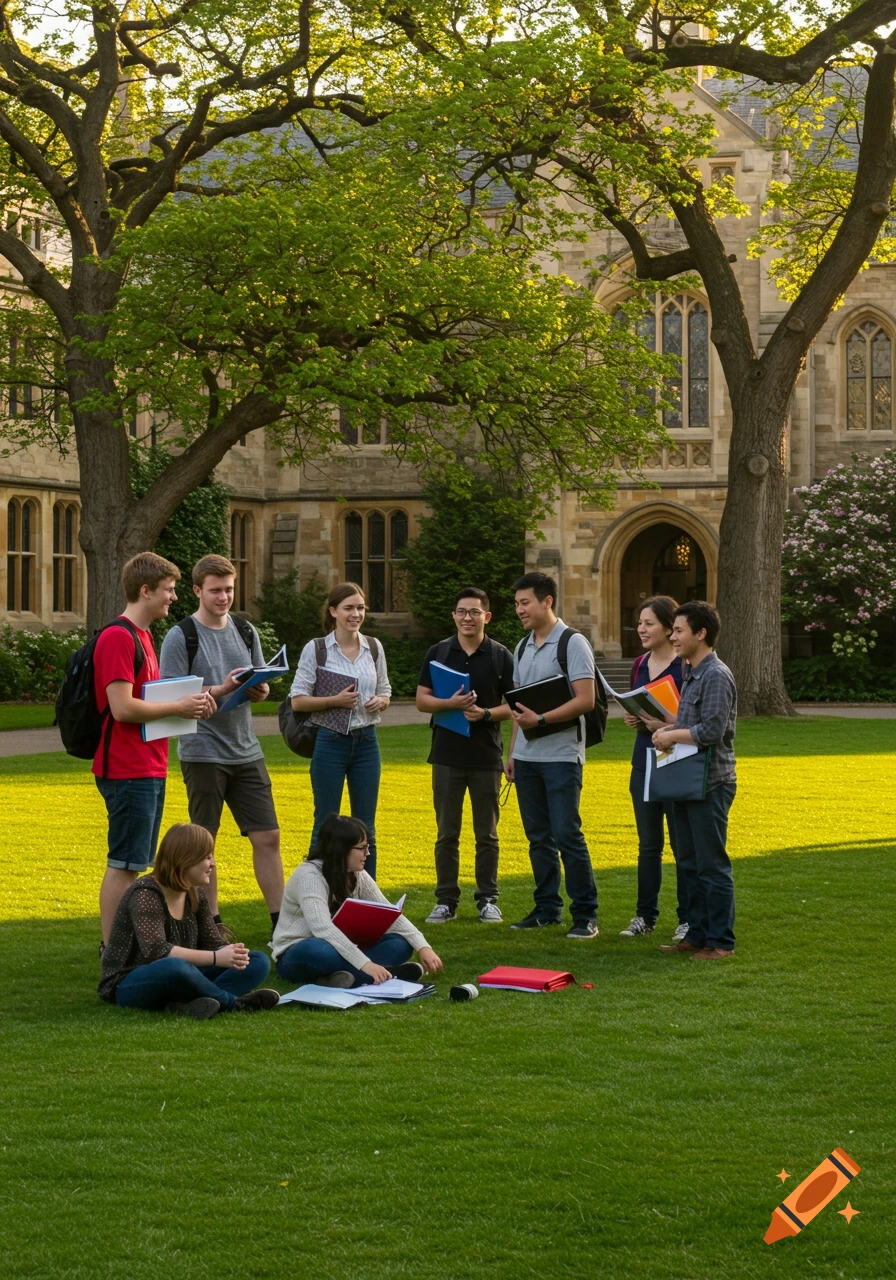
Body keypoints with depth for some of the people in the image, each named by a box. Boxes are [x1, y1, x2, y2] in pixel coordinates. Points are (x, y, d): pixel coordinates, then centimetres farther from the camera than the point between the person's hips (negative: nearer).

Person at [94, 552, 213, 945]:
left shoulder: (140, 635, 17)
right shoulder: (118, 637, -15)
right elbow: (123, 708, -22)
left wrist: (190, 703, 7)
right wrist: (179, 707, -13)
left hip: (149, 769, 10)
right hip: (128, 771, -10)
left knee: (134, 864, 14)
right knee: (124, 865, -6)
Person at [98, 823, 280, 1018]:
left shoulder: (195, 894, 6)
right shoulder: (145, 894, -18)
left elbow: (212, 942, 5)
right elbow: (155, 951, -31)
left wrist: (230, 953, -20)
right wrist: (215, 958, -36)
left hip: (179, 980, 8)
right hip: (129, 985, -8)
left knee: (258, 962, -5)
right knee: (174, 967, -42)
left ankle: (187, 1004, -29)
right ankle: (234, 1003, -20)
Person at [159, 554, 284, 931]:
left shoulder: (245, 631, 11)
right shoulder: (181, 637, -6)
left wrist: (260, 690, -7)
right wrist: (222, 689, -21)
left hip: (246, 751, 5)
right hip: (203, 754, -5)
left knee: (267, 837, 3)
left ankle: (281, 921, 9)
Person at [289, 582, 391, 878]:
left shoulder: (374, 648, 7)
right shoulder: (316, 649, -4)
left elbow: (385, 692, 16)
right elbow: (297, 700, -5)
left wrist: (380, 701, -6)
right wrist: (334, 701, -18)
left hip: (366, 742, 4)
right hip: (330, 743, -3)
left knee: (365, 828, 8)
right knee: (326, 827, 2)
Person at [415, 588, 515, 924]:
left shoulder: (501, 656, 2)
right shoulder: (438, 653, 5)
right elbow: (421, 700, 3)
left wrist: (485, 713, -15)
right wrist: (451, 703, -15)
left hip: (486, 755, -1)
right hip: (447, 754, 1)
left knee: (486, 834, 5)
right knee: (447, 833, 4)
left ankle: (488, 900, 13)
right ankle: (446, 901, 10)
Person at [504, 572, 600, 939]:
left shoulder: (573, 644, -8)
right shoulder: (523, 647, 15)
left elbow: (585, 700, -16)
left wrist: (541, 719, -21)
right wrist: (512, 752, 15)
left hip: (561, 754, -7)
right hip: (527, 756, 7)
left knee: (566, 833, -8)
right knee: (538, 836, 10)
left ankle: (585, 914, -2)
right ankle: (547, 908, 18)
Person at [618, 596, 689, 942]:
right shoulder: (640, 664, 10)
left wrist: (668, 726, -24)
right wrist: (632, 719, 1)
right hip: (644, 761, 6)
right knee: (648, 845, 11)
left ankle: (688, 918, 10)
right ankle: (645, 916, 19)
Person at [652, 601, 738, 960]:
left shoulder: (716, 676, -15)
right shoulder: (691, 674, 15)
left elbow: (712, 730, -22)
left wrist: (672, 735, -11)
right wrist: (668, 730, 4)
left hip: (710, 784, -10)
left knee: (712, 865, -4)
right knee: (690, 863, 14)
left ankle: (721, 942, 2)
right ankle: (697, 934, 22)